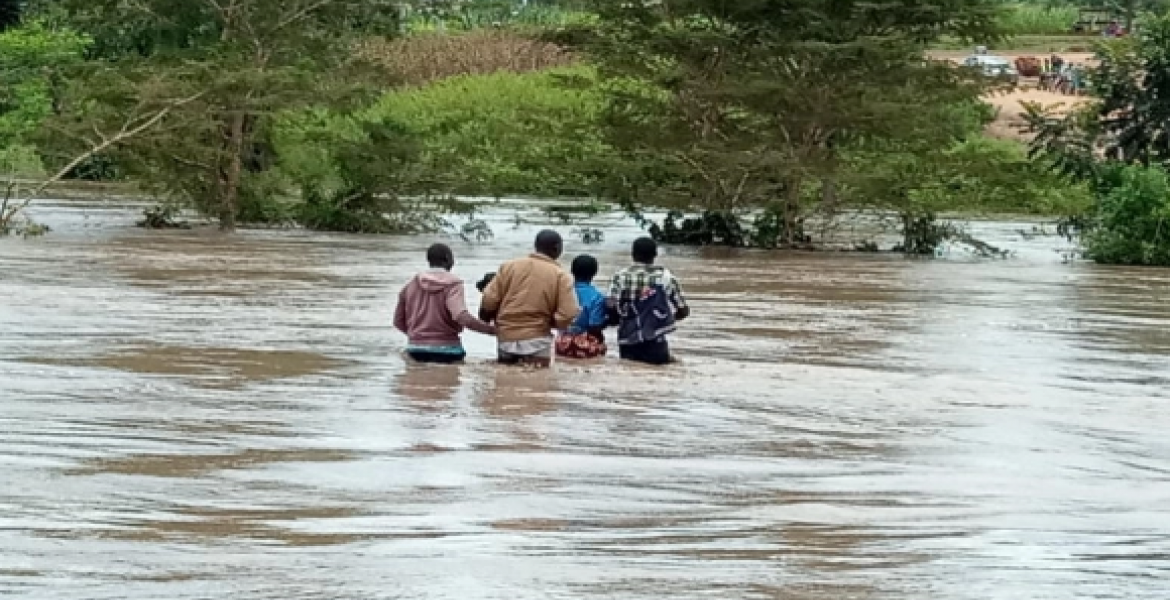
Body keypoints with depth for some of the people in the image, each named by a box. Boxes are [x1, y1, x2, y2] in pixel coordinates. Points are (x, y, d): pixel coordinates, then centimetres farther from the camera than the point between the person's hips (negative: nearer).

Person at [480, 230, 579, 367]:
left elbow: (489, 301, 0)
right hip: (536, 342, -3)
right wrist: (547, 322, 8)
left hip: (505, 340, 3)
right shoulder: (561, 276, -3)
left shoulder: (508, 266, 5)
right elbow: (566, 317, -13)